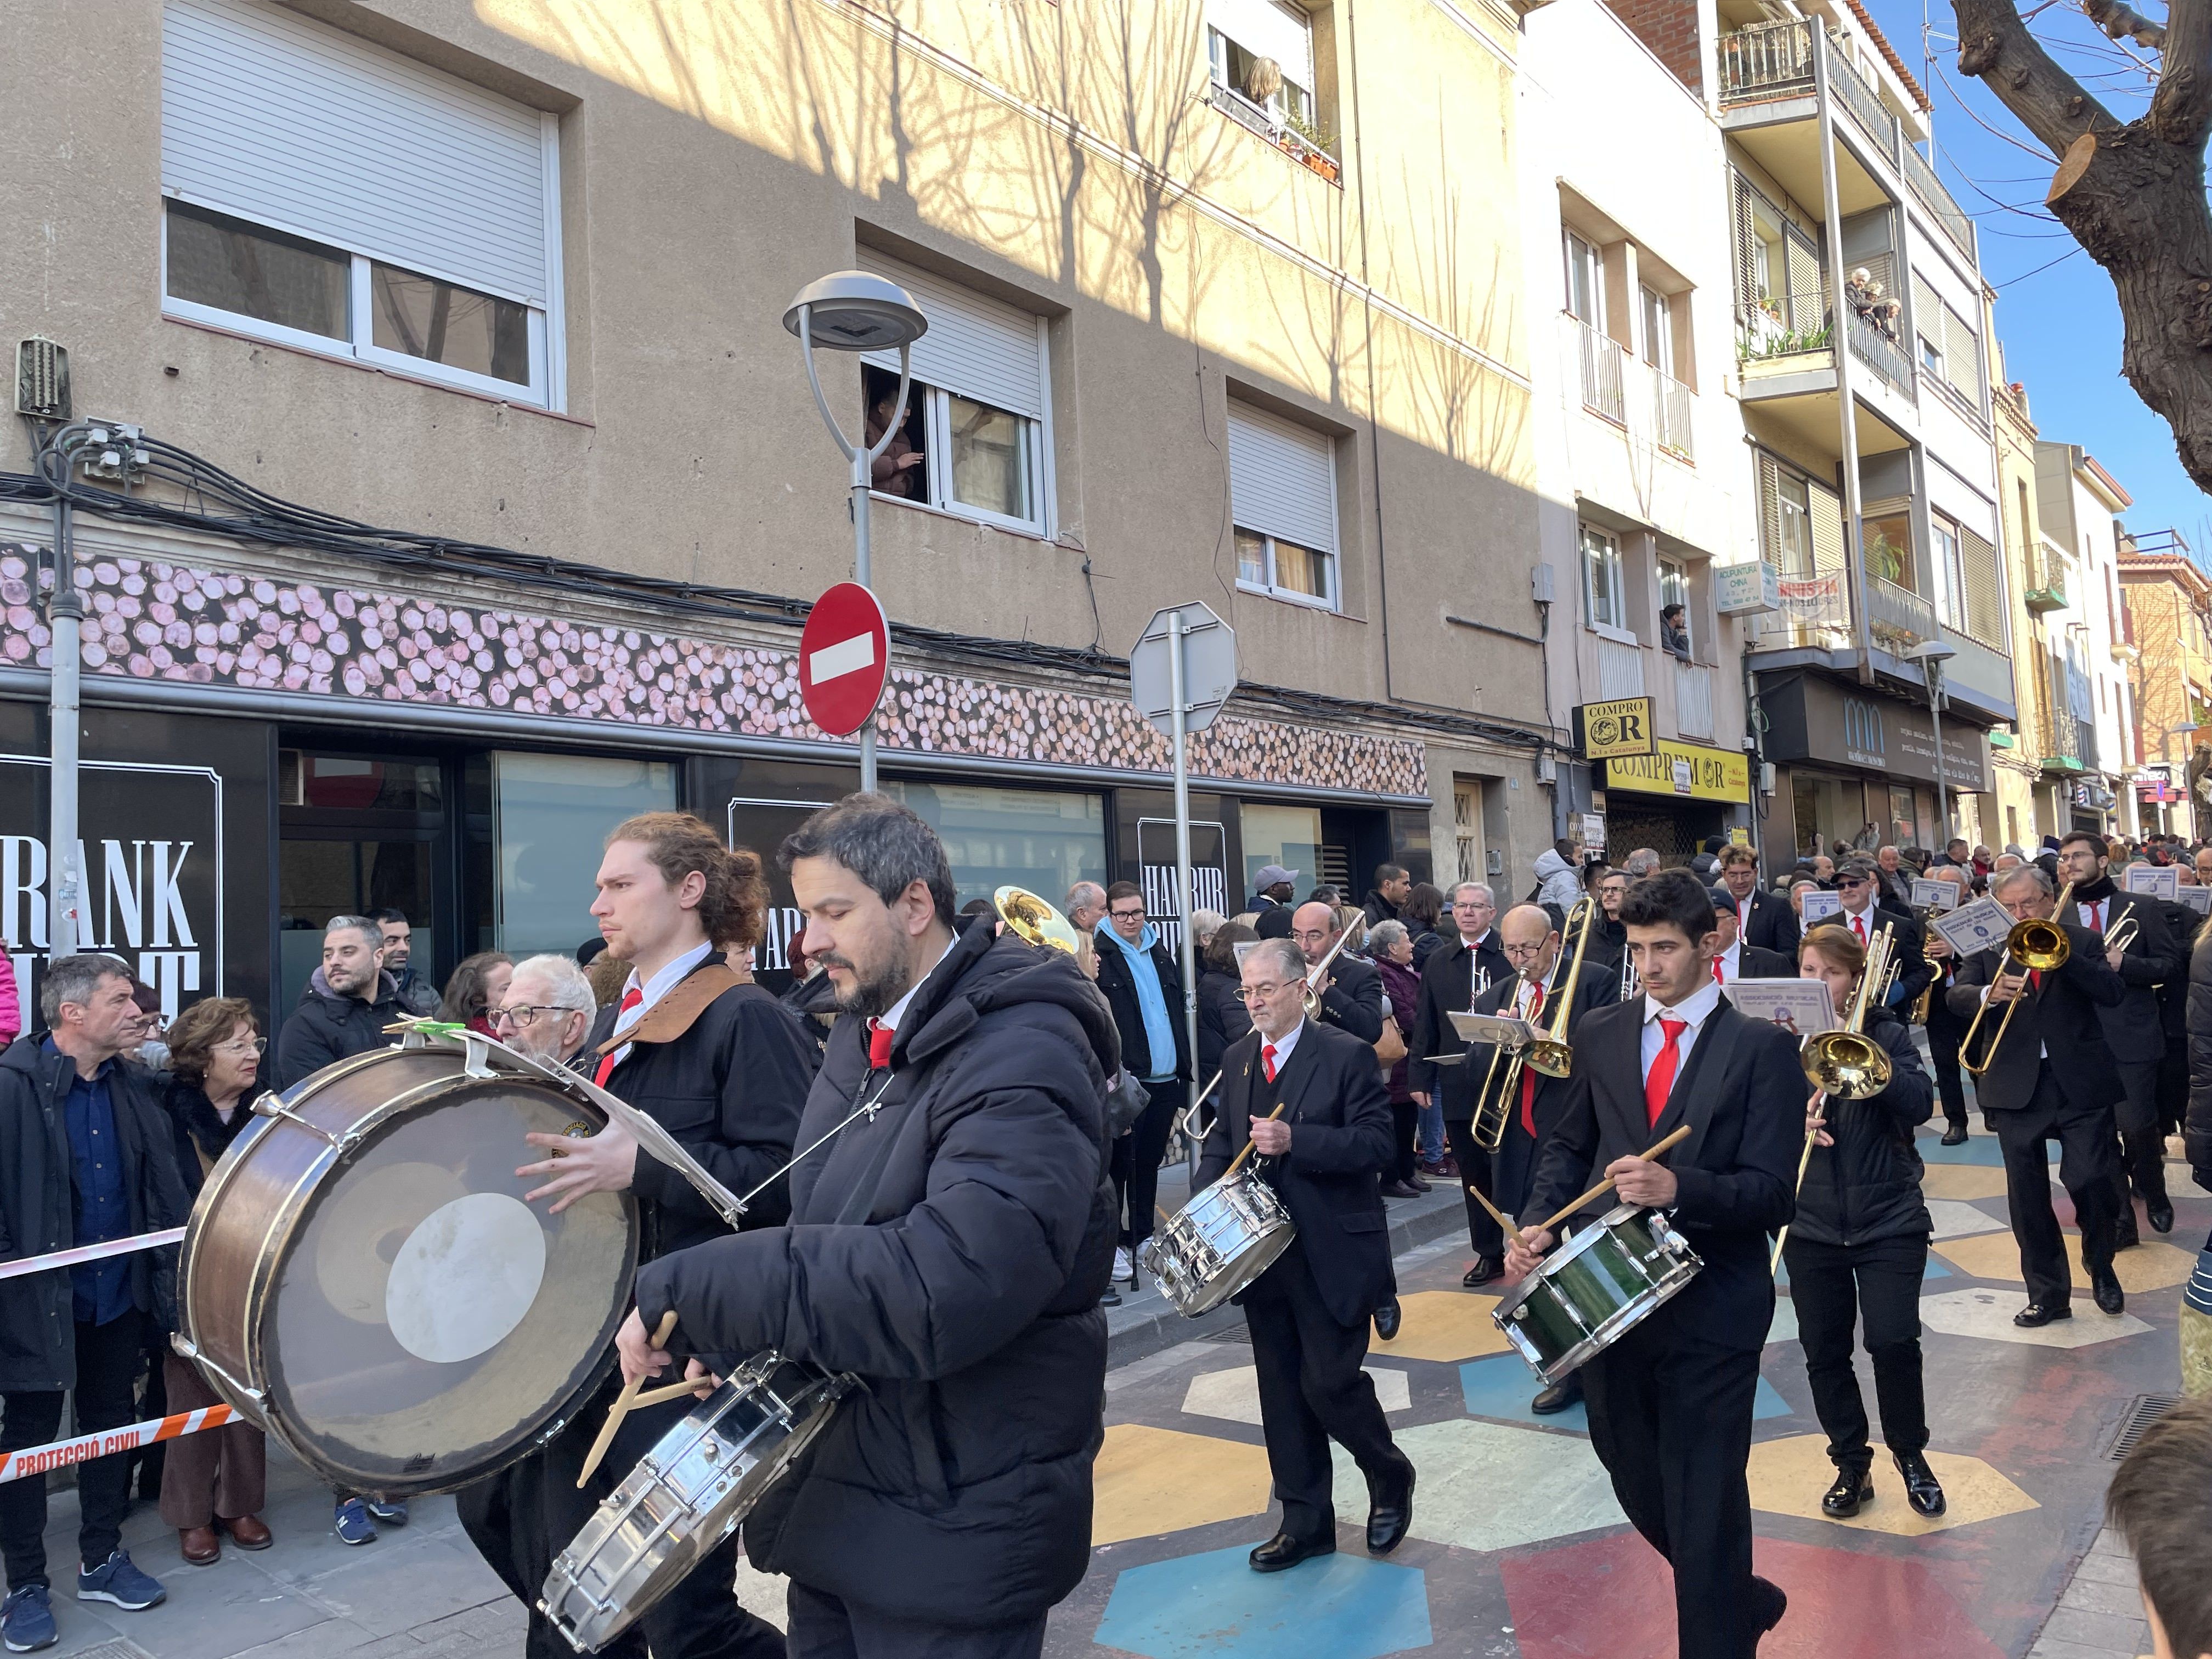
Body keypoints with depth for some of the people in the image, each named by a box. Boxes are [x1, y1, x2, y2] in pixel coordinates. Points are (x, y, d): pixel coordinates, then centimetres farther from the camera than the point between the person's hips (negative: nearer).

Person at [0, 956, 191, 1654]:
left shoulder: (131, 1087, 3)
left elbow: (164, 1190, 7)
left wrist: (173, 1276, 4)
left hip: (119, 1295, 5)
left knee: (112, 1425, 16)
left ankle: (102, 1560, 32)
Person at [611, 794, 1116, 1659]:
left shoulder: (1022, 1055, -23)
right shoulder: (862, 1030, 7)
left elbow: (945, 1288, -35)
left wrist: (685, 1294, -30)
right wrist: (736, 1325, -2)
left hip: (953, 1526, -7)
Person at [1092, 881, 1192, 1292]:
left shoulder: (1160, 951, 13)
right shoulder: (1098, 955, -7)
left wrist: (1184, 1067, 13)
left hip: (1166, 1079, 6)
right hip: (1126, 1080, -6)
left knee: (1149, 1161, 15)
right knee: (1119, 1162, 2)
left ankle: (1143, 1237, 26)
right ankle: (1112, 1242, 11)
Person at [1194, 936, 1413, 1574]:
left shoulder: (1347, 1055, -10)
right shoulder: (1237, 1059, 9)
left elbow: (1375, 1143, -15)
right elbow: (1223, 1139, 15)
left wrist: (1295, 1141, -27)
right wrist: (1205, 1197, -4)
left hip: (1332, 1253, -6)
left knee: (1329, 1381, -4)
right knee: (1282, 1391, 11)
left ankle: (1389, 1478, 25)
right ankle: (1305, 1520, 25)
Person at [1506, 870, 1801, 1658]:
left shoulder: (1762, 1047, -8)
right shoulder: (1600, 1033, 5)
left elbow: (1771, 1192, -13)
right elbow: (1569, 1146, 11)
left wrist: (1679, 1188, -30)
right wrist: (1537, 1223, -6)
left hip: (1709, 1308, -5)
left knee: (1703, 1502, 3)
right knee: (1638, 1487, 20)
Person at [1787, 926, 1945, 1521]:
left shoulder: (1885, 1033, 0)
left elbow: (1920, 1104, -13)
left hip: (1888, 1219, -2)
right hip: (1809, 1222, 2)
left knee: (1893, 1341, -9)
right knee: (1824, 1352, 6)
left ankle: (1911, 1454, 17)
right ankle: (1852, 1466, 25)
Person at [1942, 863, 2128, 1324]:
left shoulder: (2083, 942, 5)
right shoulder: (1987, 947, 7)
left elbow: (2113, 992, -10)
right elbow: (1957, 995, -6)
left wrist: (2057, 953, -19)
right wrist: (1988, 994, -28)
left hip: (2081, 1083, -1)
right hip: (2016, 1088, 2)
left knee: (2093, 1181, -6)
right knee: (2027, 1198, 5)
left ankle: (2101, 1268, 25)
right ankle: (2048, 1294, 19)